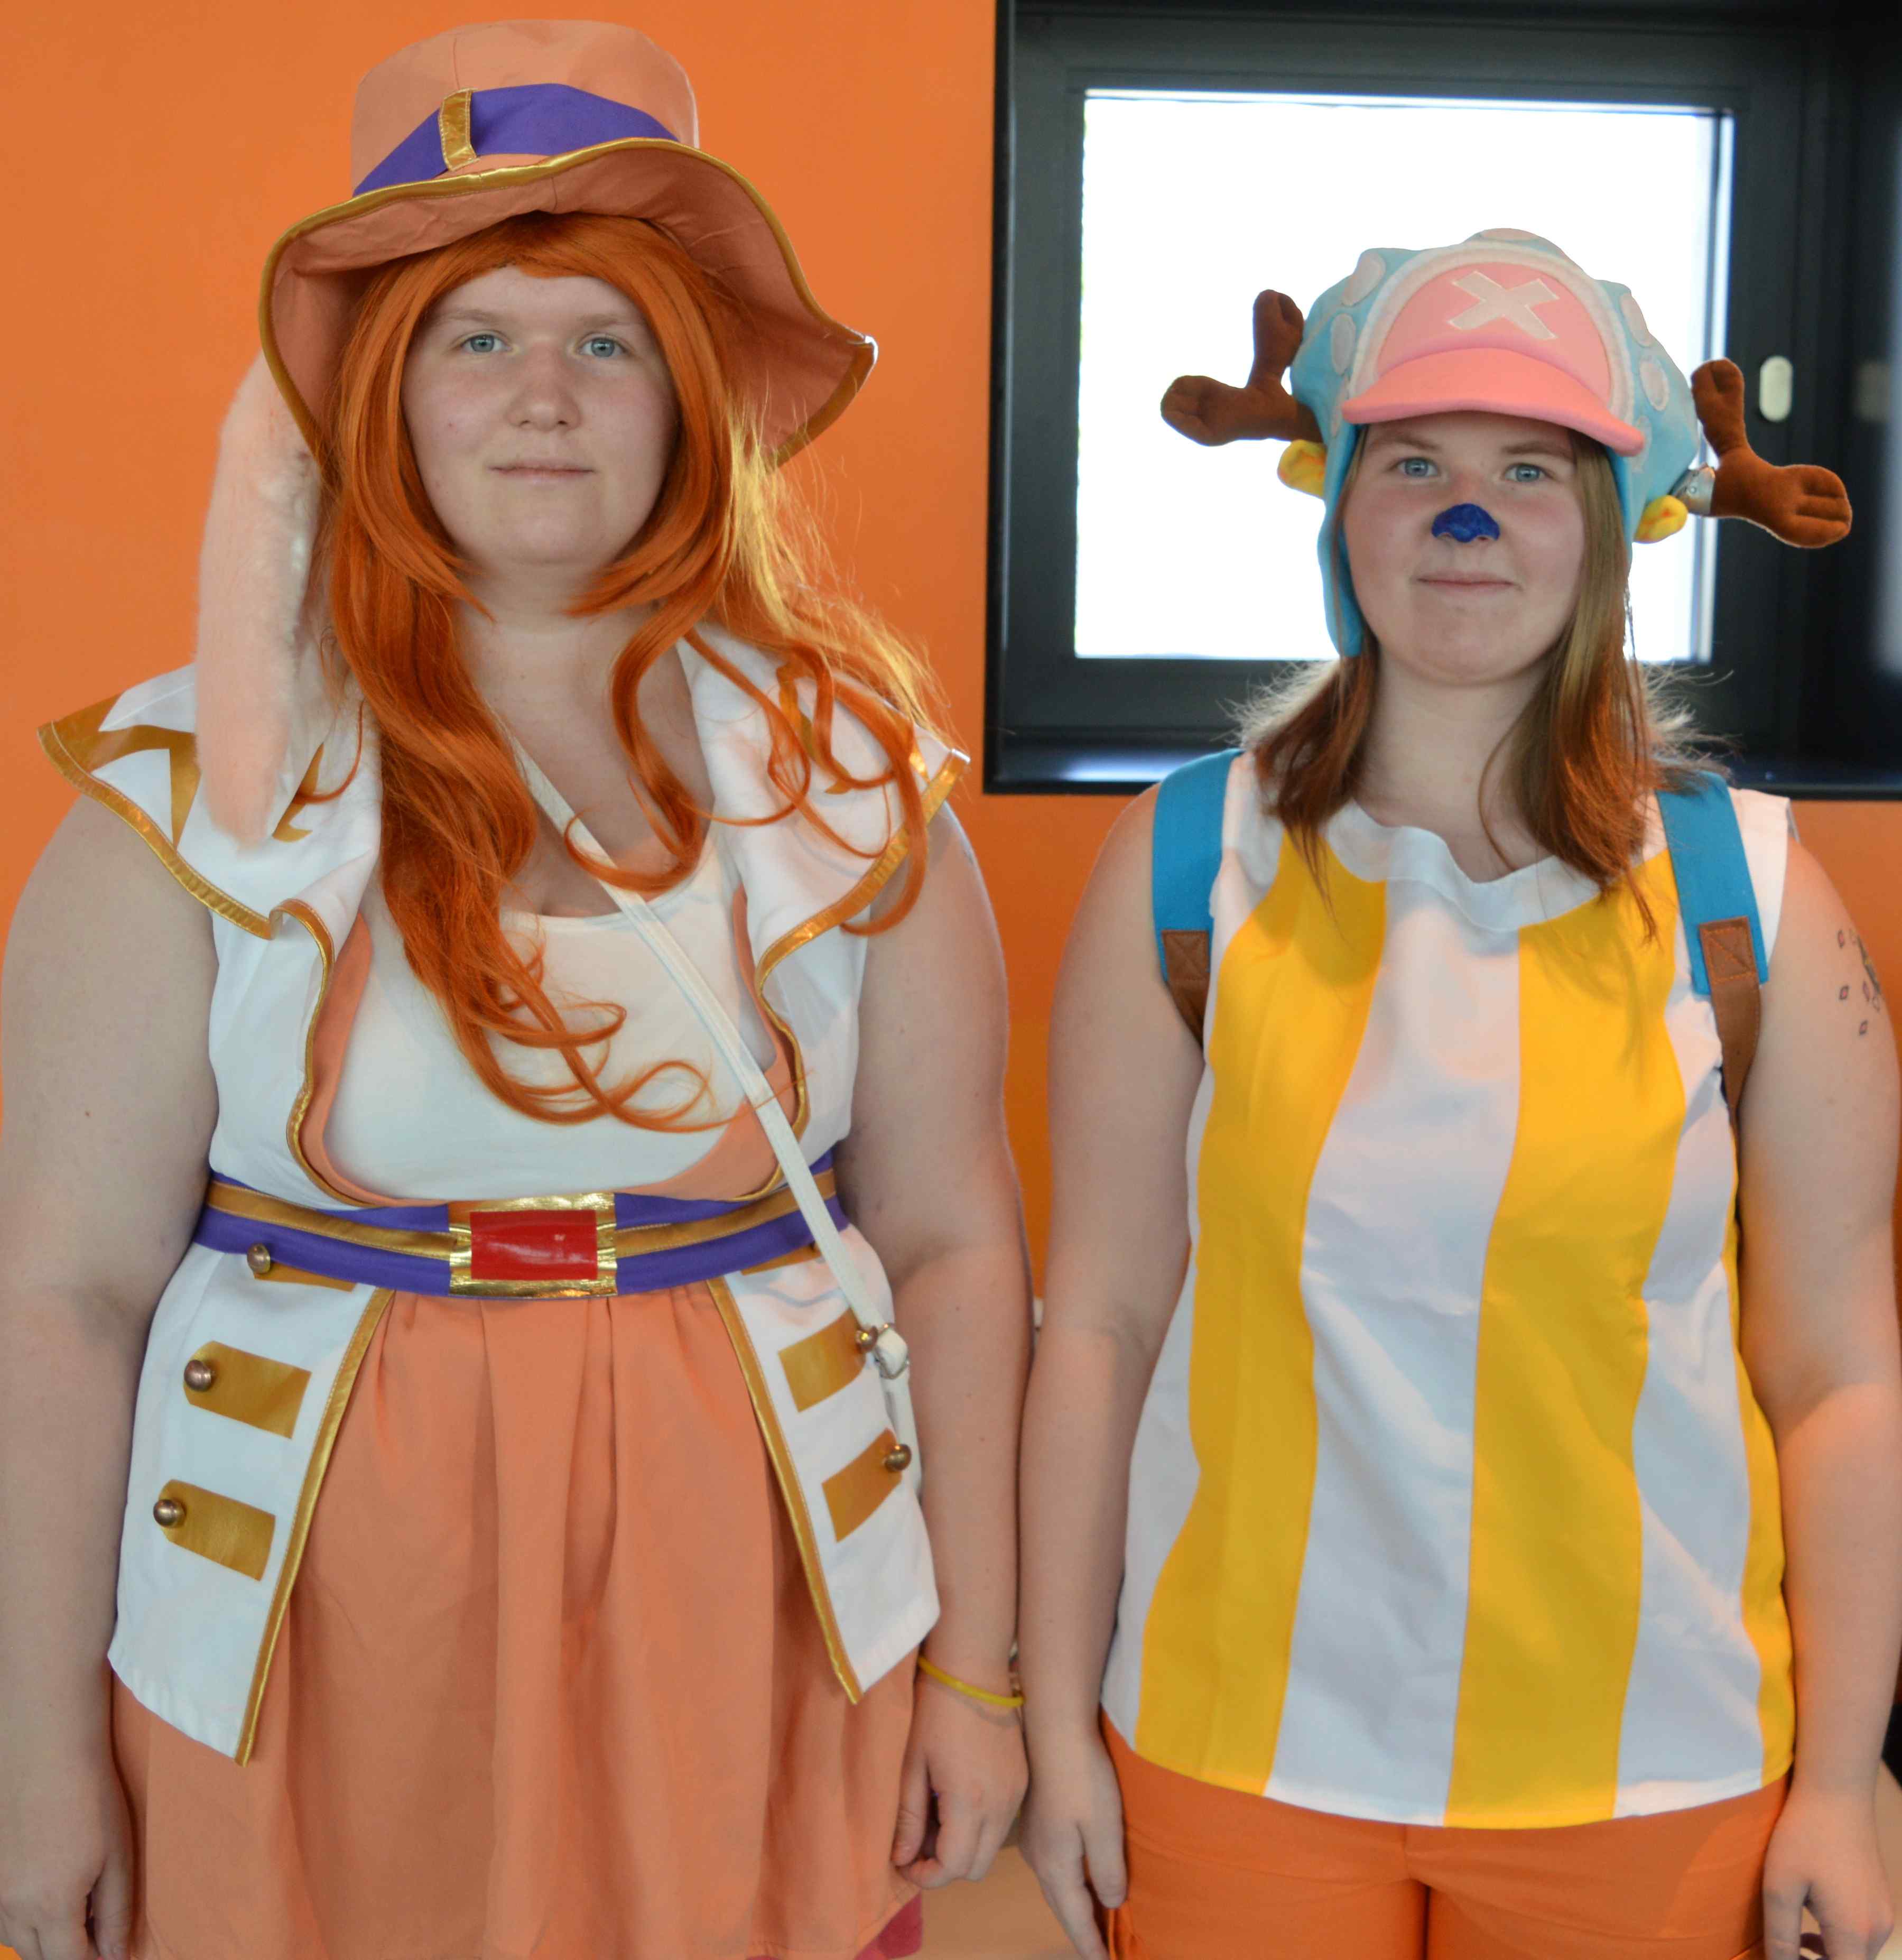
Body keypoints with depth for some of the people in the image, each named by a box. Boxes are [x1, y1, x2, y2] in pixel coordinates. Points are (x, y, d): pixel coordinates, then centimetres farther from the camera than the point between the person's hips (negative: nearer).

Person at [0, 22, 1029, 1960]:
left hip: (758, 1651, 2)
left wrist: (978, 1669, 2)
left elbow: (952, 1239, 1)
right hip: (311, 1654, -1)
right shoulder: (194, 788, -6)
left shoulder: (851, 775, -1)